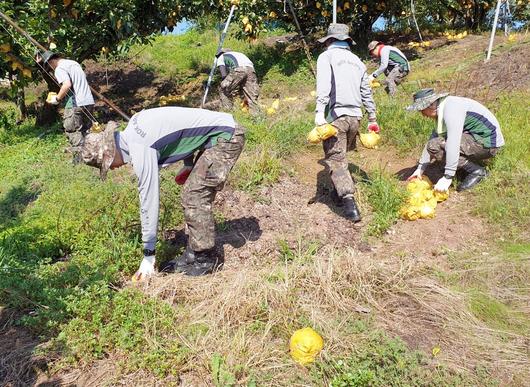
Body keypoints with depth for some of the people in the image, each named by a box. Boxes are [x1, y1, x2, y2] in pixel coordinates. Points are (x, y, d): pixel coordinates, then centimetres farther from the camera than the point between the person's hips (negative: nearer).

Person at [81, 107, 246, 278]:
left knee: (194, 197, -10)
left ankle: (206, 259, 3)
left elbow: (149, 201, -19)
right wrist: (189, 165, 18)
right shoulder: (132, 130, 5)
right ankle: (193, 254, 17)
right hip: (220, 133, 10)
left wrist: (148, 257, -11)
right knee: (193, 194, 9)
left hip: (227, 136, -10)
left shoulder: (141, 150, -22)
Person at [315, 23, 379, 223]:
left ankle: (350, 203, -14)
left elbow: (324, 84, -16)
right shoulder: (357, 61, 20)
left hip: (335, 115, -6)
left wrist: (320, 111, -24)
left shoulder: (326, 56, 2)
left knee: (335, 160, -5)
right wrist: (372, 118, 26)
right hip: (355, 116, 6)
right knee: (341, 156, 23)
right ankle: (342, 190, 32)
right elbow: (366, 92, 21)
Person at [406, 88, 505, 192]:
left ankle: (476, 170, -10)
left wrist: (447, 177, -30)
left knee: (435, 146, -20)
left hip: (487, 144, -10)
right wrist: (420, 168, 13)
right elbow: (434, 138, 14)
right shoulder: (442, 110, 10)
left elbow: (453, 144, -29)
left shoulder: (451, 109, -21)